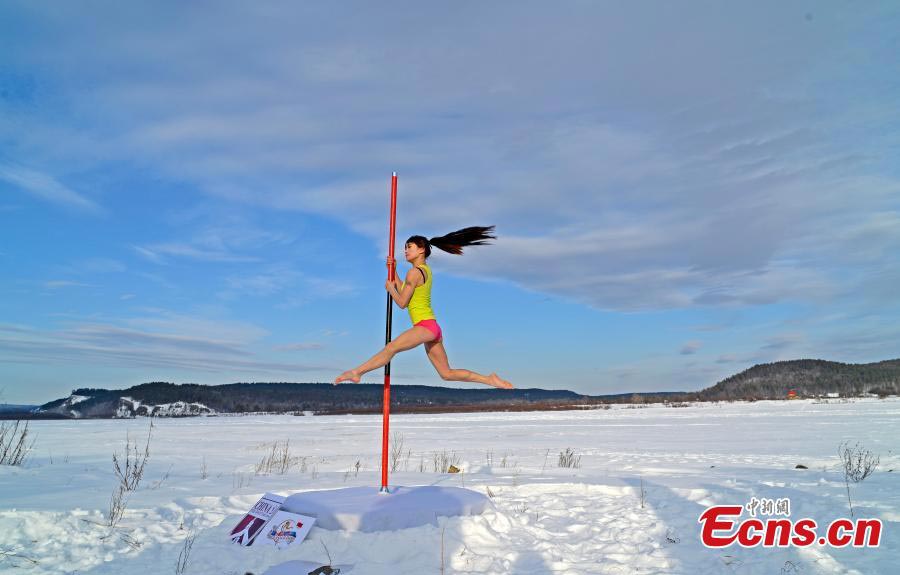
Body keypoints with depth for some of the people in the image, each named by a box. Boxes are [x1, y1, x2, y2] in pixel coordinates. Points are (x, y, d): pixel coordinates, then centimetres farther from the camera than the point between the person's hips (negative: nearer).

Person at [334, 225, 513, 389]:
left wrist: (390, 288, 8)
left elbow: (402, 302, -8)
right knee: (447, 374, 10)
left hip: (425, 326, -9)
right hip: (433, 328, 9)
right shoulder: (426, 270, 18)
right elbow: (404, 292, 25)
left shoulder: (414, 272, -9)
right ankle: (490, 379, 8)